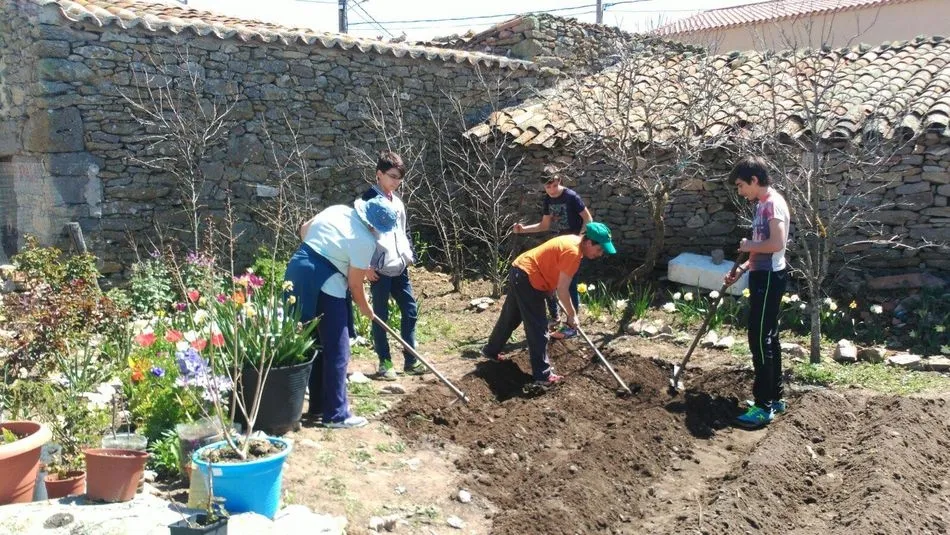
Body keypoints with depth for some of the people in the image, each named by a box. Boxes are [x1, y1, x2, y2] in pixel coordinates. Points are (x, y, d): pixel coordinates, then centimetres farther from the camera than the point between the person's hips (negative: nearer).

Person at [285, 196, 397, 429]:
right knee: (337, 351, 1)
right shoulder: (365, 241, -11)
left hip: (297, 270, 9)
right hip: (323, 284, -9)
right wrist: (367, 310, 11)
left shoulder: (337, 210, 11)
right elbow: (355, 285, -6)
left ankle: (318, 405, 26)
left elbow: (304, 229, 22)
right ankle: (336, 414, 6)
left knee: (316, 344, 17)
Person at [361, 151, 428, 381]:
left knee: (410, 310, 8)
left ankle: (411, 361, 17)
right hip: (380, 269, -8)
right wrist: (366, 265, -15)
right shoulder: (370, 199, -8)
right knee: (380, 315, 2)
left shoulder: (397, 201, 16)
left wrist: (409, 255, 15)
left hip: (400, 267, 8)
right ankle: (385, 363, 10)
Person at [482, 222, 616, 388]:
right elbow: (562, 290, -20)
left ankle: (491, 350, 42)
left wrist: (550, 287, 20)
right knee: (538, 328, -7)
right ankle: (542, 376, -3)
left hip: (520, 272, 10)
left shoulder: (573, 241, 7)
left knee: (509, 319, 24)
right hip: (528, 278, -10)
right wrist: (572, 315, -10)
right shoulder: (573, 252, -23)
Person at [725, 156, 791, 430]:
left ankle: (764, 407, -3)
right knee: (768, 338, 15)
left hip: (769, 279, -10)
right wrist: (742, 268, 12)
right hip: (763, 277, 10)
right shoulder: (763, 204, 15)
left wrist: (749, 246, -12)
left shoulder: (773, 203, -16)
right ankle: (775, 398, 24)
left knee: (759, 340, -8)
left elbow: (777, 244, -28)